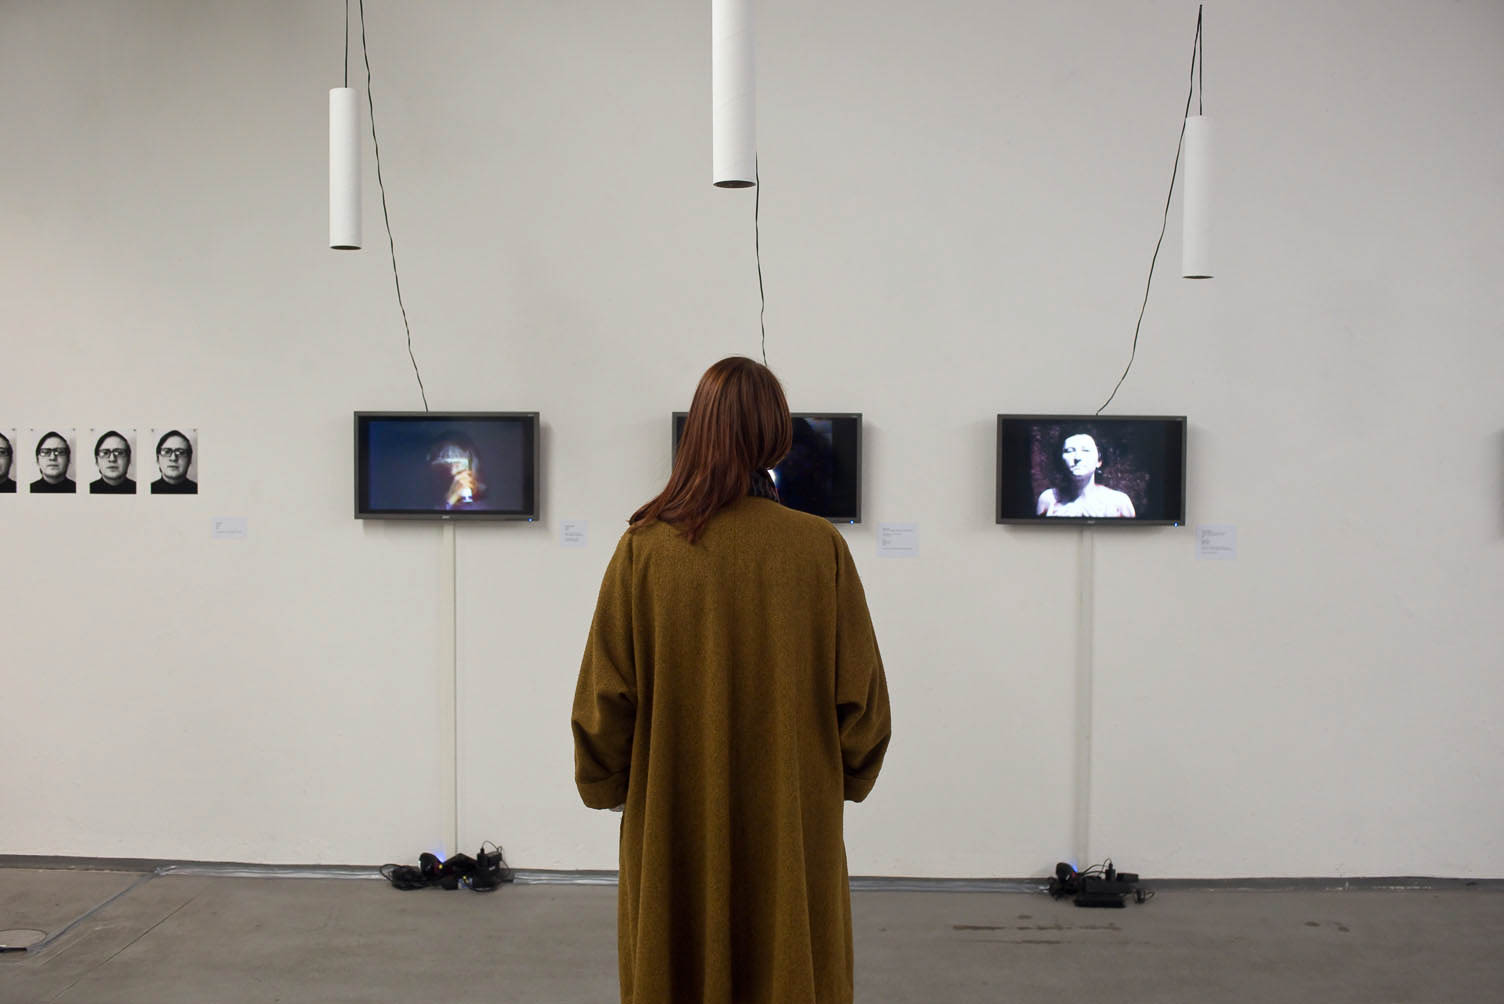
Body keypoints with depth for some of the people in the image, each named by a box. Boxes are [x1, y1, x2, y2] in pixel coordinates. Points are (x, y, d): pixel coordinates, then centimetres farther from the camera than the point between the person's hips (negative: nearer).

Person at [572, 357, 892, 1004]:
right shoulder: (822, 549, -9)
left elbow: (604, 697, -6)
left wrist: (607, 789, 12)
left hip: (672, 829, 0)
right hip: (794, 827, 0)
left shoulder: (644, 549, -10)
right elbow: (861, 696, -3)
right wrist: (843, 779, 15)